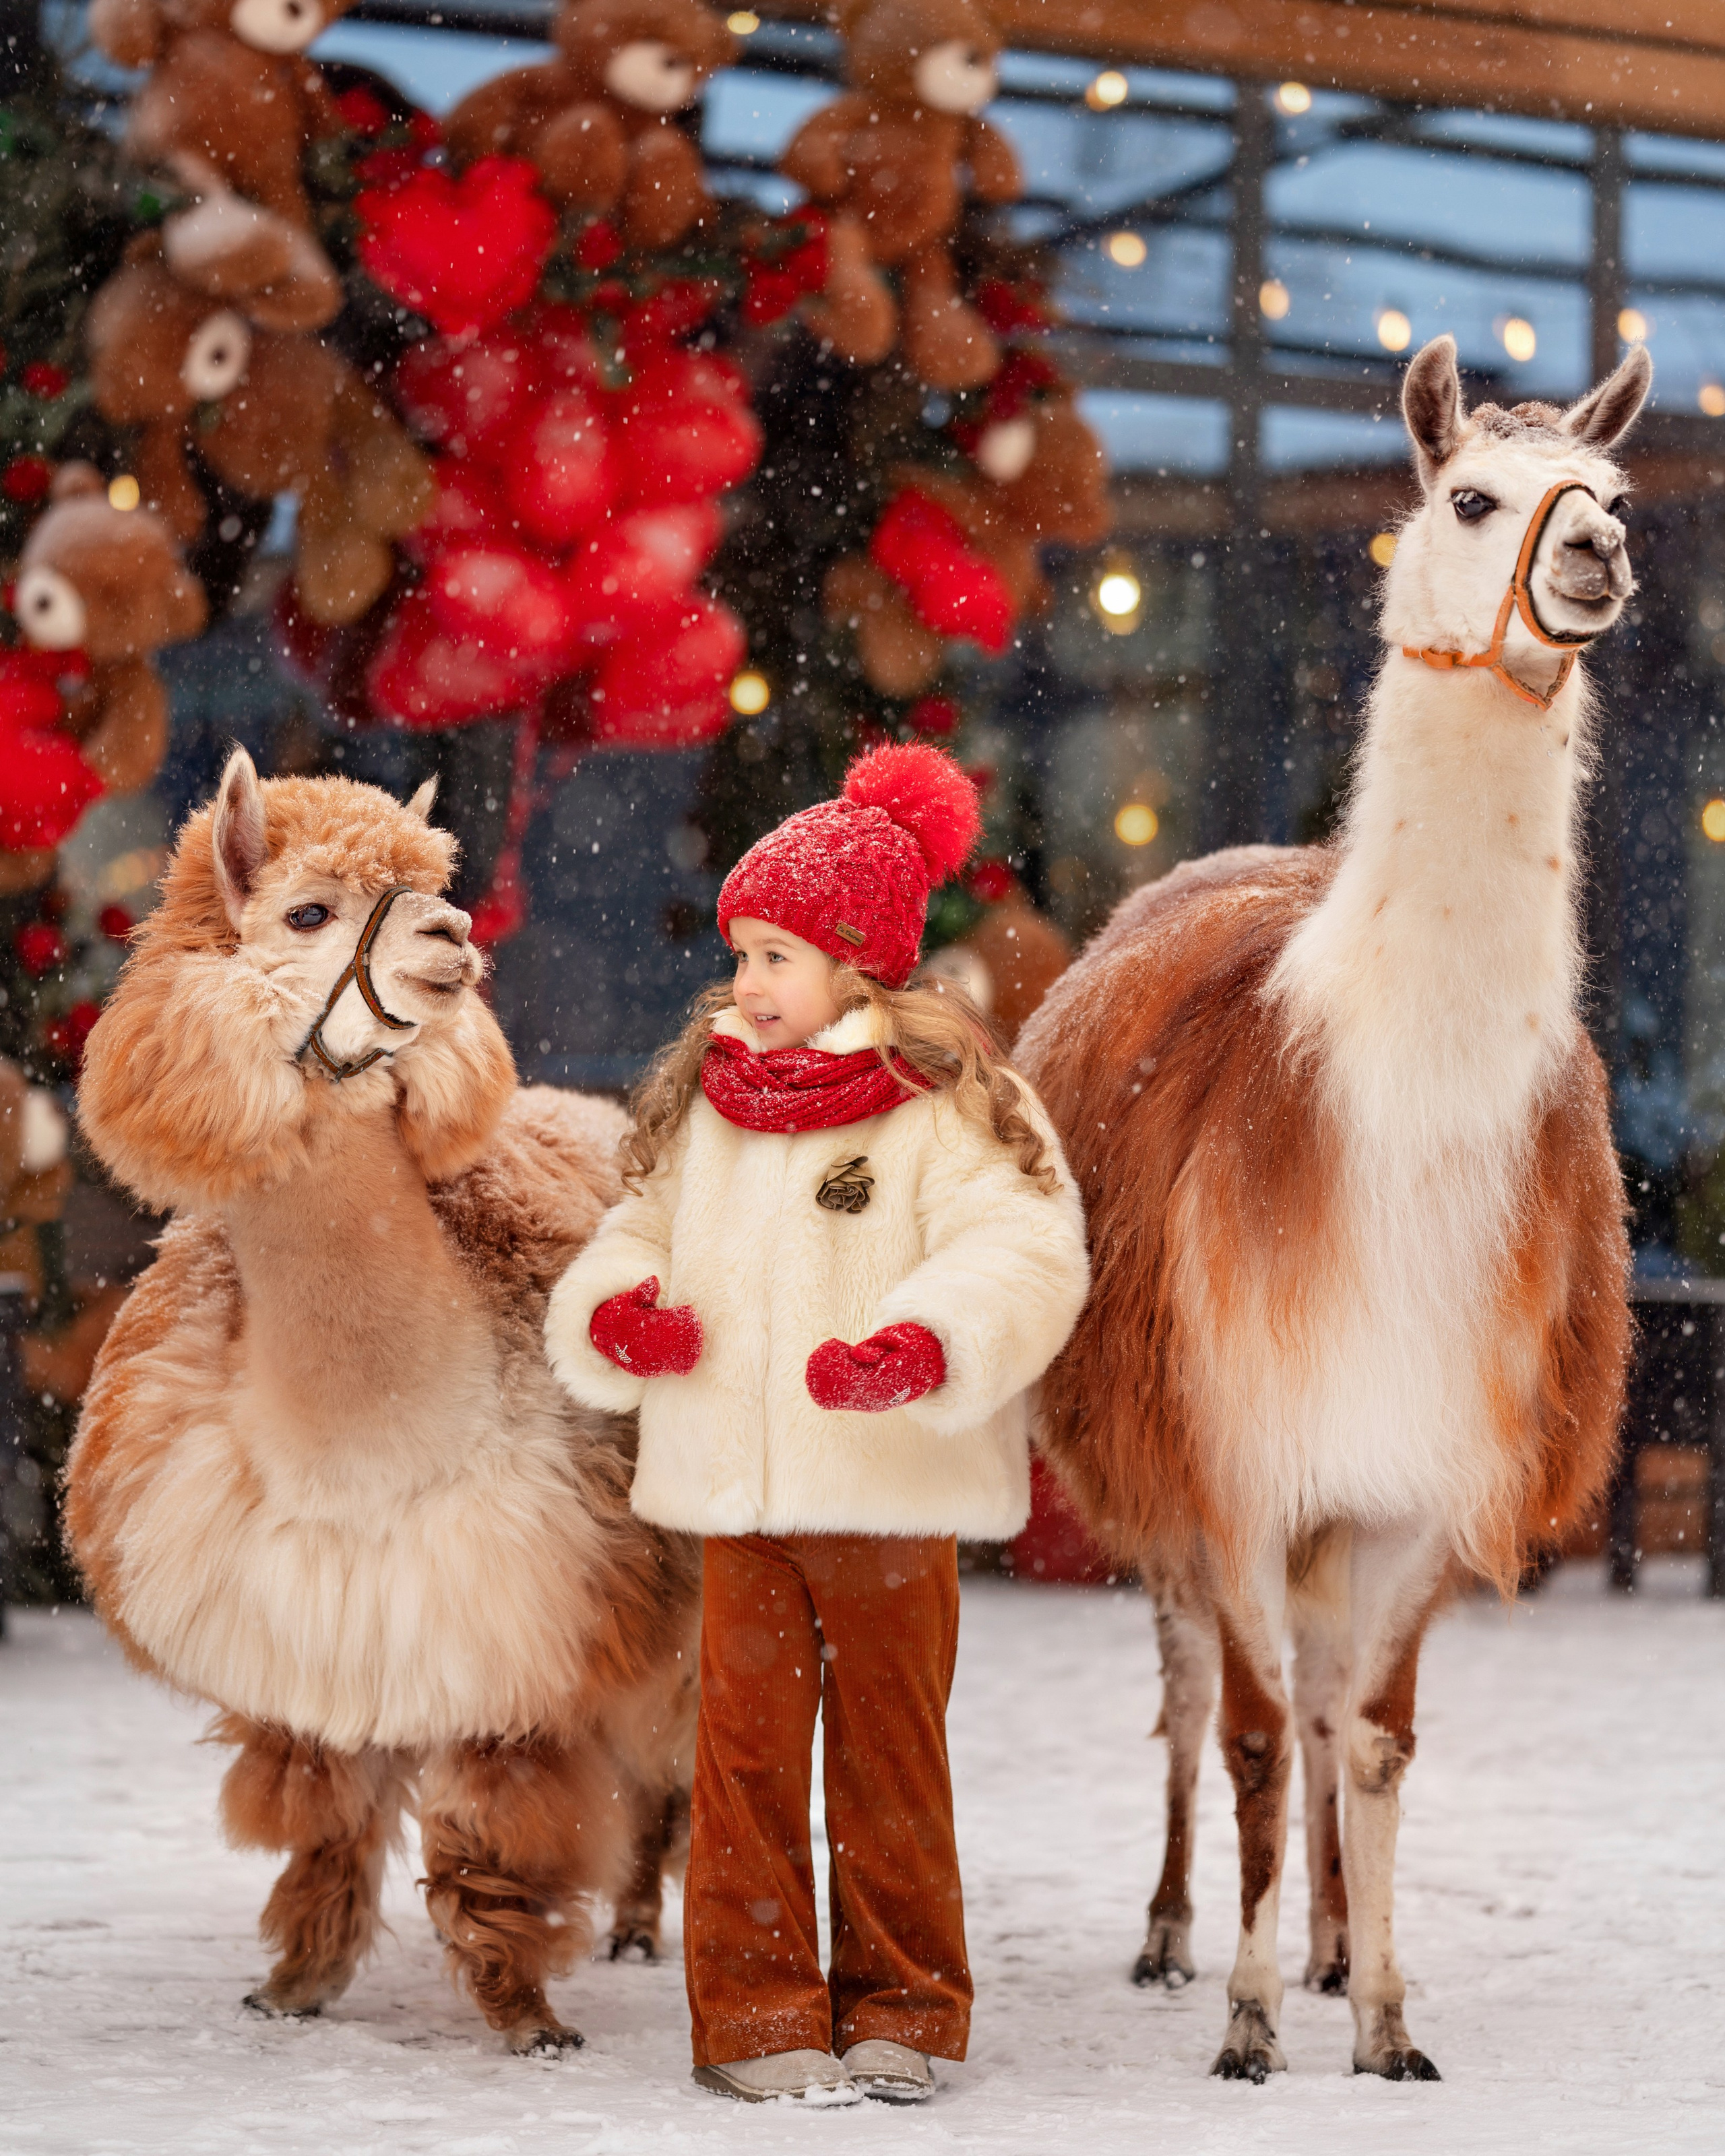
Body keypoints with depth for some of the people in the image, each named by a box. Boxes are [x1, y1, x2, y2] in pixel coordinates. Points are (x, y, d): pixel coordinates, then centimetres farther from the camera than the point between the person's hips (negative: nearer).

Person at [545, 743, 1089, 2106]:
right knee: (747, 1739, 3)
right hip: (734, 1489, 4)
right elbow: (648, 1224, 19)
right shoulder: (708, 1091, 9)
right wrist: (616, 1312, -3)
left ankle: (905, 2009, 19)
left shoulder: (946, 1101, -8)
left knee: (890, 1748, 7)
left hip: (890, 1493, -4)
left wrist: (923, 1345, -34)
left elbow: (1025, 1252, -18)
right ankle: (755, 2013, 11)